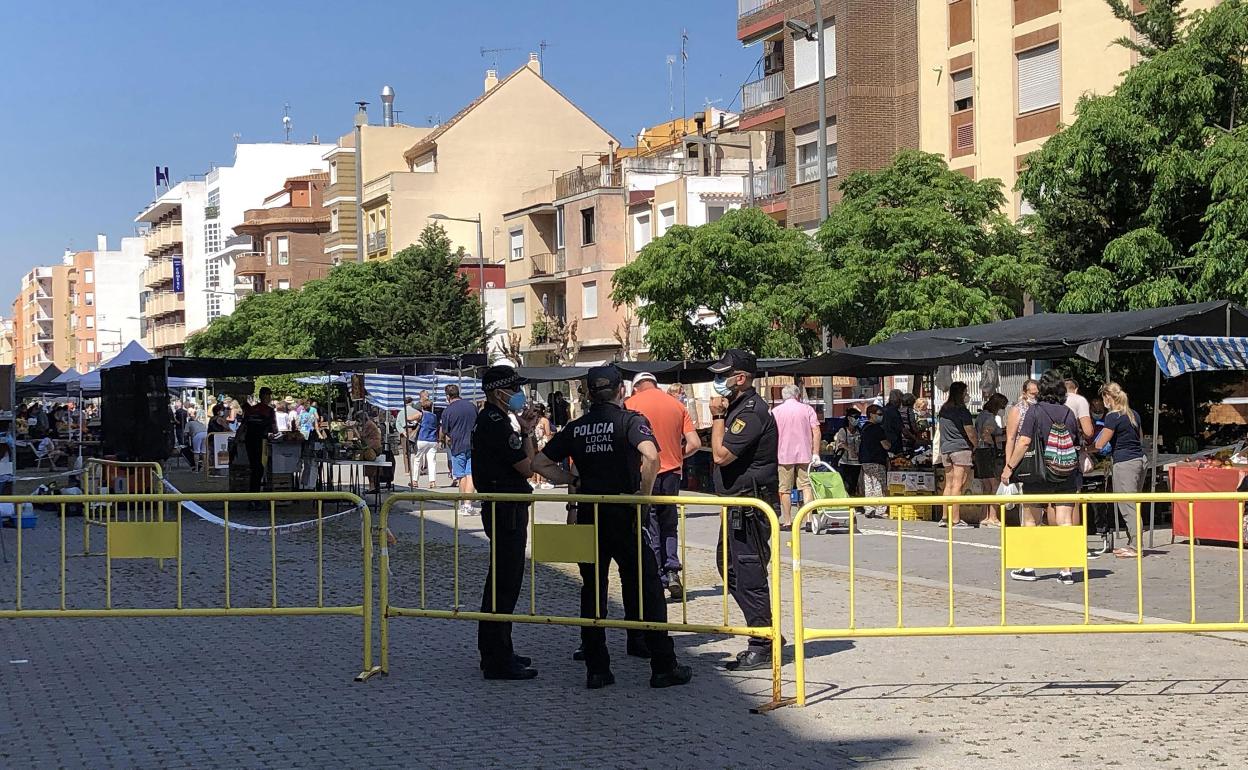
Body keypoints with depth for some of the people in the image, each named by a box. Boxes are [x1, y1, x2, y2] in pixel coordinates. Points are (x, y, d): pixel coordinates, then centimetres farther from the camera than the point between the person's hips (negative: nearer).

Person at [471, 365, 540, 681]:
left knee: (499, 581, 18)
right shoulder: (497, 424, -19)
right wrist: (528, 432, -6)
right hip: (507, 511, -11)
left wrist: (524, 431, 5)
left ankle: (494, 652, 28)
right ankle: (499, 661, -4)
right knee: (506, 584, -7)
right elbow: (527, 467, -17)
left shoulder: (484, 420, 14)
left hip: (499, 509, 11)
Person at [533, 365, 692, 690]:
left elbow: (541, 463, 9)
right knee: (646, 590, 4)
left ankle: (596, 669, 10)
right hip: (623, 516, -4)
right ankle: (663, 668, 6)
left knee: (592, 591, 11)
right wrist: (644, 494, -12)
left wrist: (574, 481, 9)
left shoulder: (576, 427, 8)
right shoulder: (630, 420, -5)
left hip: (587, 516, 4)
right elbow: (651, 457, -24)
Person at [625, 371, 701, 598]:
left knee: (650, 529, 4)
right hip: (672, 473, 3)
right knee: (669, 526, 18)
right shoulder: (677, 405, 7)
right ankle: (672, 572, 3)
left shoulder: (631, 404, -2)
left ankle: (657, 580, 2)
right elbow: (694, 444, 2)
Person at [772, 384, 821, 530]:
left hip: (783, 455, -1)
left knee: (785, 490, 5)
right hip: (804, 455, 1)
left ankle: (787, 522, 6)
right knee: (806, 486, 3)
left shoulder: (775, 411, 3)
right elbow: (816, 431, -2)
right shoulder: (807, 409, 5)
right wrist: (815, 453, -1)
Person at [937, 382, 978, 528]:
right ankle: (955, 520, -7)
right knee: (958, 485, -6)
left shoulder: (943, 410, 12)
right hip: (961, 448, -7)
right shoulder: (962, 410, -10)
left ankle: (945, 517, 12)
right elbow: (970, 433, -10)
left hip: (945, 449, 7)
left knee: (949, 484, 12)